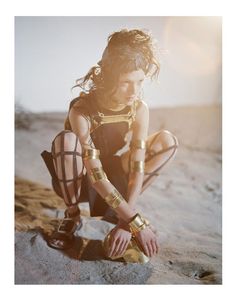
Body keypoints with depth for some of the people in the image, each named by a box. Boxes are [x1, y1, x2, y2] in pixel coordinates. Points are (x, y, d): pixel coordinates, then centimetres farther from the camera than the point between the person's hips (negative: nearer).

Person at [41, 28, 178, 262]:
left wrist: (125, 223, -34)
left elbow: (137, 168, -25)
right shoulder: (81, 111, -30)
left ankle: (116, 212, -8)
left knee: (168, 140, -16)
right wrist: (137, 222, -37)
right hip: (80, 180, -3)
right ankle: (72, 215, -13)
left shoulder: (139, 109, -18)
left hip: (113, 175, 4)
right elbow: (96, 176, -34)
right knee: (66, 139, -37)